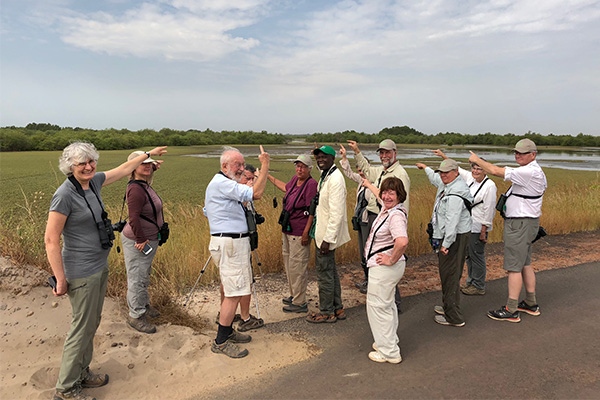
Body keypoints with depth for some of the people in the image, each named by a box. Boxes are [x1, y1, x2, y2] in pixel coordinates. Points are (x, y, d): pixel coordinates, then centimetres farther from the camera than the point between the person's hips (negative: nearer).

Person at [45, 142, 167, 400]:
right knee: (82, 328, 2)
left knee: (92, 323, 18)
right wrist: (60, 280, -17)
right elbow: (51, 241, -19)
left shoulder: (94, 181, 3)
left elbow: (123, 169, 20)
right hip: (82, 272, -8)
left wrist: (148, 154, 29)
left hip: (100, 266, 8)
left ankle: (82, 374, 35)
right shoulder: (65, 195, -20)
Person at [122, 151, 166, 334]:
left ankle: (144, 305, 42)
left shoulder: (145, 185, 7)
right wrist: (141, 240, -22)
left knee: (144, 276, 24)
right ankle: (135, 316, 16)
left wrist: (153, 167, 25)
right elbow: (134, 218, -27)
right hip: (137, 242, -10)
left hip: (149, 239, 10)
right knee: (137, 278, 2)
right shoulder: (136, 189, -23)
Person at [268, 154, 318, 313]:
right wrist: (269, 176, 41)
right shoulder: (295, 180, 9)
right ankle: (294, 295, 33)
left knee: (297, 266, -4)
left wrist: (306, 233, -21)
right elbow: (285, 187, 33)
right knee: (288, 263, 18)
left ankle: (300, 303, 7)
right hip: (287, 230, 9)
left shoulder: (311, 184, -15)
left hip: (299, 233, -9)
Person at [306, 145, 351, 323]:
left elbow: (337, 213, -25)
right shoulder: (325, 175, 11)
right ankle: (337, 308, 32)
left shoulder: (335, 179, -20)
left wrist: (328, 239, -25)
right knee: (330, 270, 18)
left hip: (327, 234, -11)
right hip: (323, 232, 11)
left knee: (324, 272, 1)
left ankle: (326, 312, 16)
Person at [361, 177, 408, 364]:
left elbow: (402, 242, -41)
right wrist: (368, 184, 45)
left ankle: (389, 352, 13)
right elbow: (381, 196, 30)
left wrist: (392, 260, -27)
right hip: (382, 267, 11)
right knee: (386, 304, 23)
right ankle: (390, 341, 41)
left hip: (384, 268, -11)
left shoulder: (396, 215, -24)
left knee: (377, 306, 0)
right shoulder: (387, 208, 5)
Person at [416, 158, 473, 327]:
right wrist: (425, 168, 52)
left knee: (450, 275, -6)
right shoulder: (446, 185, 11)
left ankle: (453, 317, 1)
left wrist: (446, 244, -24)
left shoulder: (455, 194, -22)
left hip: (455, 238, -11)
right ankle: (449, 307, 32)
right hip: (447, 237, 11)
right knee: (447, 274, 18)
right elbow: (435, 179, 36)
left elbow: (452, 222, -26)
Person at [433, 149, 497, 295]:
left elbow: (489, 210, -15)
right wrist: (443, 155, 17)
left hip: (478, 227, -8)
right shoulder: (469, 178, 7)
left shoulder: (490, 186, -14)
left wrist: (483, 231, -15)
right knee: (468, 255, 16)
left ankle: (479, 287, 16)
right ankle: (470, 282, 31)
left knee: (477, 256, 2)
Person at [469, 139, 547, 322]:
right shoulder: (535, 172, 14)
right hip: (524, 222, 11)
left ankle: (511, 310, 2)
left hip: (520, 223, -11)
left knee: (514, 267, -5)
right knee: (525, 264, 18)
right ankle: (531, 304, 28)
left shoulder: (529, 172, -20)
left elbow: (496, 171, -23)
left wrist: (477, 160, -9)